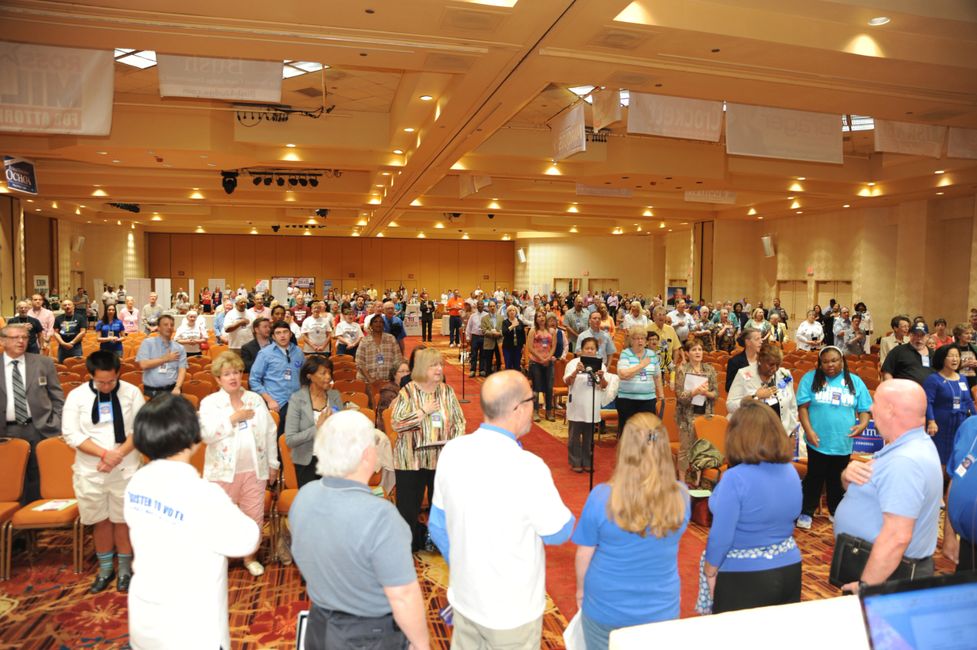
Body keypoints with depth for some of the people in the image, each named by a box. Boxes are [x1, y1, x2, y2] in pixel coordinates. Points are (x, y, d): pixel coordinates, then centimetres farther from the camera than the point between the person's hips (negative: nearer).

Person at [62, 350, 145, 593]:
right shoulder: (76, 396, -5)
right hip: (90, 471, 1)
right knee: (101, 521, 14)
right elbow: (71, 434, -9)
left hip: (125, 469, -1)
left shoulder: (132, 392, -6)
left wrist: (118, 454, -18)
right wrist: (104, 453, -19)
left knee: (123, 520, 9)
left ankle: (125, 569, 25)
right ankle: (105, 569, 31)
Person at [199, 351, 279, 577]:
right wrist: (233, 418, -18)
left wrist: (273, 464, 8)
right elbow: (206, 434, -17)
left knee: (254, 515, 10)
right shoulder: (210, 403, -3)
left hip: (254, 470, 2)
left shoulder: (256, 400, 5)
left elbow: (270, 433, 8)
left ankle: (249, 556, 30)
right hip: (224, 471, -2)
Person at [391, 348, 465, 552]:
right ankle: (407, 544, 26)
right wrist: (423, 411, -16)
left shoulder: (447, 391, 4)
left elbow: (459, 421, 6)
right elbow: (396, 423, -15)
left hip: (442, 459, 3)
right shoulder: (408, 392, -6)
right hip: (411, 459, -3)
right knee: (408, 506, 5)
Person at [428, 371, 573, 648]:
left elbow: (438, 526, 3)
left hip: (464, 597, 5)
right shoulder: (527, 468, -28)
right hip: (512, 611, -5)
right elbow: (558, 532, -12)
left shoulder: (452, 452, -10)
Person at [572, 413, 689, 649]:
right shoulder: (681, 497, -16)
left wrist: (581, 589, 8)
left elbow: (584, 554, -11)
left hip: (606, 607, -1)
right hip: (662, 609, 2)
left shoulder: (601, 496, -24)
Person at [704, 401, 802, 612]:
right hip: (789, 570, 6)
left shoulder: (735, 478, -23)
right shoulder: (790, 472, -1)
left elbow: (721, 536, -19)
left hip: (744, 577, -6)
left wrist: (710, 572, -5)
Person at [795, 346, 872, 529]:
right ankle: (807, 512, 18)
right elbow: (802, 407, -7)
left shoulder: (855, 381, 4)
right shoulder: (810, 378, -3)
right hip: (818, 442, -2)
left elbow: (865, 409, 6)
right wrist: (809, 430, -17)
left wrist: (862, 424, -15)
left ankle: (836, 511, 33)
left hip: (843, 443, 3)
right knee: (814, 478, 6)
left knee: (838, 480, 16)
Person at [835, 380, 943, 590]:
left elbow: (897, 537, -31)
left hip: (889, 573, -9)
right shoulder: (908, 446, 7)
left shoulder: (905, 462, -26)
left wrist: (865, 586, -25)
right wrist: (849, 476, -10)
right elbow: (865, 490, 13)